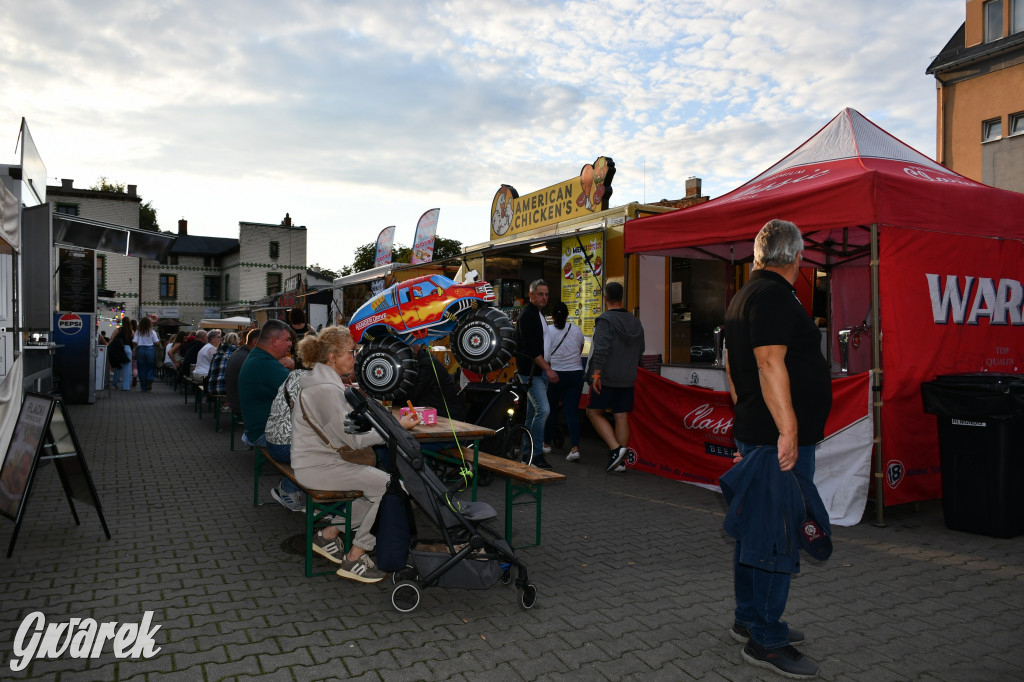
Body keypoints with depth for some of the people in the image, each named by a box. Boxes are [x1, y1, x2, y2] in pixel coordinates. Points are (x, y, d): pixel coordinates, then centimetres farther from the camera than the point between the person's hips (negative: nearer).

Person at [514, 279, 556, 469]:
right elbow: (531, 348, -19)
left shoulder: (539, 314, 18)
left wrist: (548, 368, 20)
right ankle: (536, 455, -10)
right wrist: (548, 369, -21)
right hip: (530, 371, -9)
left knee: (533, 412, 11)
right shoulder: (527, 315, -12)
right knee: (543, 409, -16)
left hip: (540, 371, 9)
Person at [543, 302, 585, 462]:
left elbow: (545, 354, -9)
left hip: (555, 374, -2)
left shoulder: (548, 331, -8)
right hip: (576, 374, 2)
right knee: (572, 410, 1)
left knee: (551, 409, 13)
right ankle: (575, 447, -10)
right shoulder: (577, 330, 3)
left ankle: (546, 443, 26)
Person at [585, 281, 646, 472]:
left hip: (606, 378, -6)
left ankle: (615, 448, -9)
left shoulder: (605, 320, -11)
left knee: (594, 412, 5)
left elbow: (601, 349, -20)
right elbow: (640, 351, 20)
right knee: (621, 416, 8)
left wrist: (596, 373, -20)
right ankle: (620, 460, 10)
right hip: (628, 379, 6)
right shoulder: (636, 322, 12)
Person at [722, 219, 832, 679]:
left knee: (753, 529, 17)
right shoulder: (774, 295, -14)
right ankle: (766, 641, 7)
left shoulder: (744, 296, 18)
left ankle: (750, 620, 30)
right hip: (779, 437, -11)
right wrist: (788, 430, -24)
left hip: (753, 431, 11)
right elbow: (770, 362, -24)